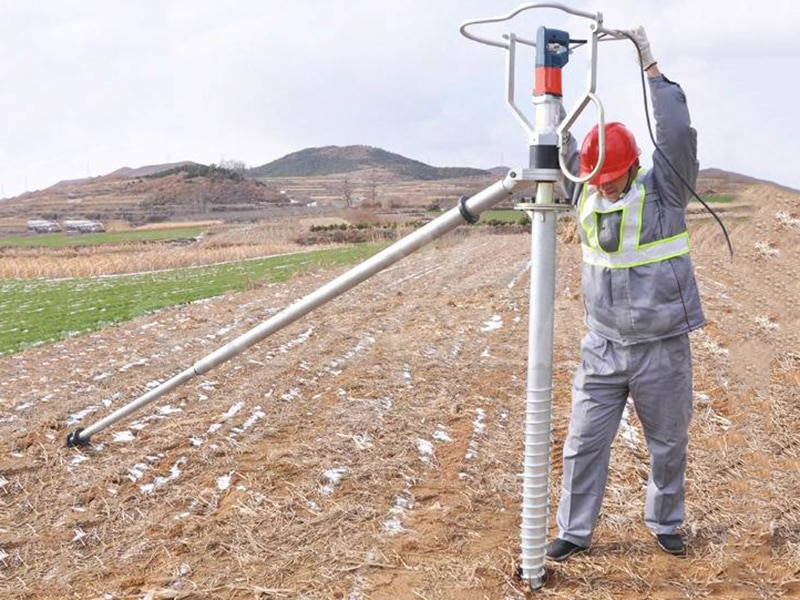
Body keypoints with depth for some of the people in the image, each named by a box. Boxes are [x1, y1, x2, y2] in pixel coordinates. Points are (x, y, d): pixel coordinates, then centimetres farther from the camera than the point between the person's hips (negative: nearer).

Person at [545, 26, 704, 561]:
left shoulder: (663, 192, -9)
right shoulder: (586, 196, 2)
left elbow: (677, 134, -23)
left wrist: (651, 67, -20)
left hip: (662, 349, -3)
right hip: (603, 349, 3)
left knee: (669, 443, 13)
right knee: (585, 443, 3)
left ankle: (666, 524, 34)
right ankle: (575, 532, 17)